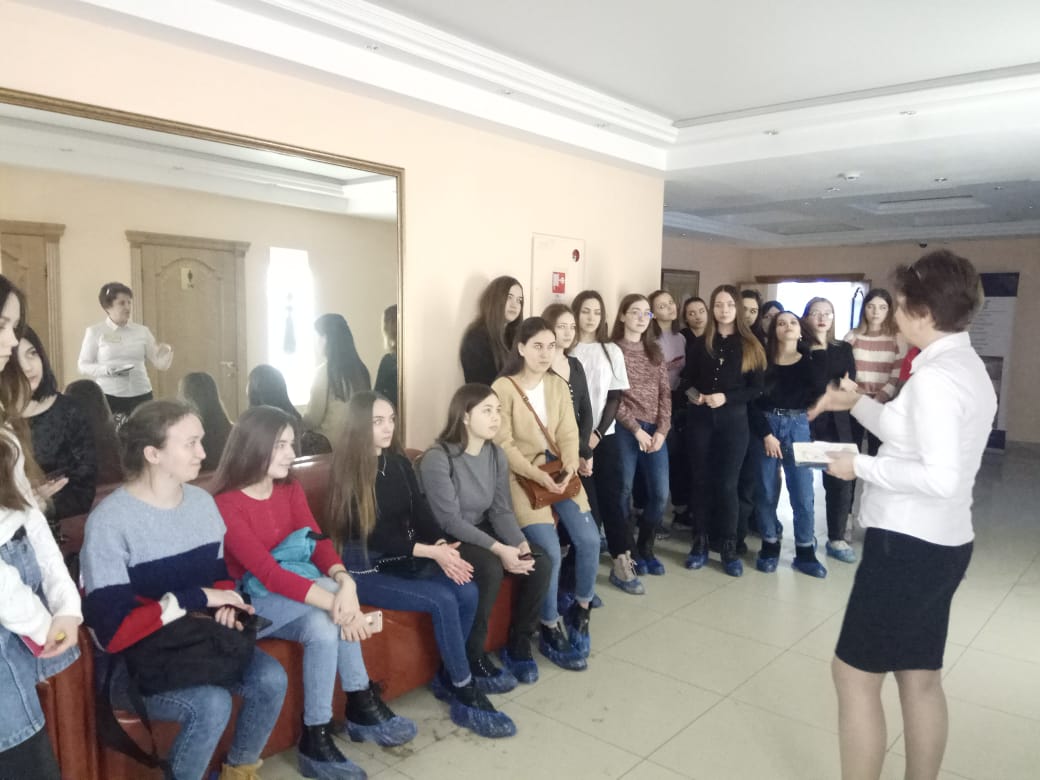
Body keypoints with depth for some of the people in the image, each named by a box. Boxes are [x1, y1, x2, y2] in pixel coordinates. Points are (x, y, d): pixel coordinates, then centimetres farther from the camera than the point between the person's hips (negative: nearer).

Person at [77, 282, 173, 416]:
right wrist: (106, 370, -14)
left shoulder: (142, 331, 8)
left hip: (141, 395, 2)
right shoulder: (95, 332, 3)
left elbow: (161, 364, 7)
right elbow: (83, 366, 4)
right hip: (108, 396, -2)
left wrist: (167, 352, -14)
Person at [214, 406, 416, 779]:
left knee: (323, 626, -27)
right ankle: (362, 705, -15)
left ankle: (317, 738, -12)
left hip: (293, 585, 6)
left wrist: (345, 583, -29)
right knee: (329, 614, -31)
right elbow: (268, 572, -27)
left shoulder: (290, 489, 2)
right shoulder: (226, 504, -19)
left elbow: (318, 541, -7)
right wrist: (334, 602, -36)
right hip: (252, 601, -6)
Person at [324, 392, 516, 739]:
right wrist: (431, 552, -22)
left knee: (467, 592, -18)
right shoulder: (346, 471, -11)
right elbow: (372, 534, -17)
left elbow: (421, 514, 5)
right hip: (365, 568, -6)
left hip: (403, 560, 6)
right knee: (443, 600, -25)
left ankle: (446, 679, 2)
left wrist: (442, 546, -16)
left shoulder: (399, 463, 8)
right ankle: (466, 697, -11)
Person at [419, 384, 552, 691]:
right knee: (490, 569, -33)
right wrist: (499, 549, -29)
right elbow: (450, 521, -24)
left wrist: (521, 545, -20)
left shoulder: (496, 454, 2)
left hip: (482, 533, 7)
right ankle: (472, 659, -13)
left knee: (539, 563, -13)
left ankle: (518, 645, 6)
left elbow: (502, 510, -2)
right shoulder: (437, 459, -21)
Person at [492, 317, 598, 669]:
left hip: (559, 472, 6)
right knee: (550, 551, -16)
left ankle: (580, 610, 20)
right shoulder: (503, 388, -12)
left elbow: (568, 432, 2)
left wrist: (570, 467, -17)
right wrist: (538, 475, -23)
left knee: (589, 540, -6)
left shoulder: (558, 385, 8)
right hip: (522, 476, -5)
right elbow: (504, 445, -15)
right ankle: (550, 631, 5)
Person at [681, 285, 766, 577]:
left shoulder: (750, 345, 4)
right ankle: (699, 543, 16)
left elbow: (756, 389, -1)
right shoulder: (699, 343, 8)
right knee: (700, 481, 7)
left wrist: (726, 398, -15)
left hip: (734, 420, -2)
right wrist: (693, 394, -13)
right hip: (700, 418, 2)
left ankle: (729, 547, 11)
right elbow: (686, 380, 9)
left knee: (727, 484, 1)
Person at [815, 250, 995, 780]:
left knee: (854, 674, 2)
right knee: (921, 679, 20)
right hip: (940, 544, 10)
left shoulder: (934, 377, -20)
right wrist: (857, 403, 20)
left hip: (908, 545, -10)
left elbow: (940, 478, -28)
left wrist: (861, 466, -18)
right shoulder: (967, 368, 12)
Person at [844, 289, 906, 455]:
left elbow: (897, 377, -1)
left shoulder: (897, 339, 3)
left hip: (883, 405, -1)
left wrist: (877, 401, -12)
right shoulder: (852, 337, 6)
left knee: (877, 451, 0)